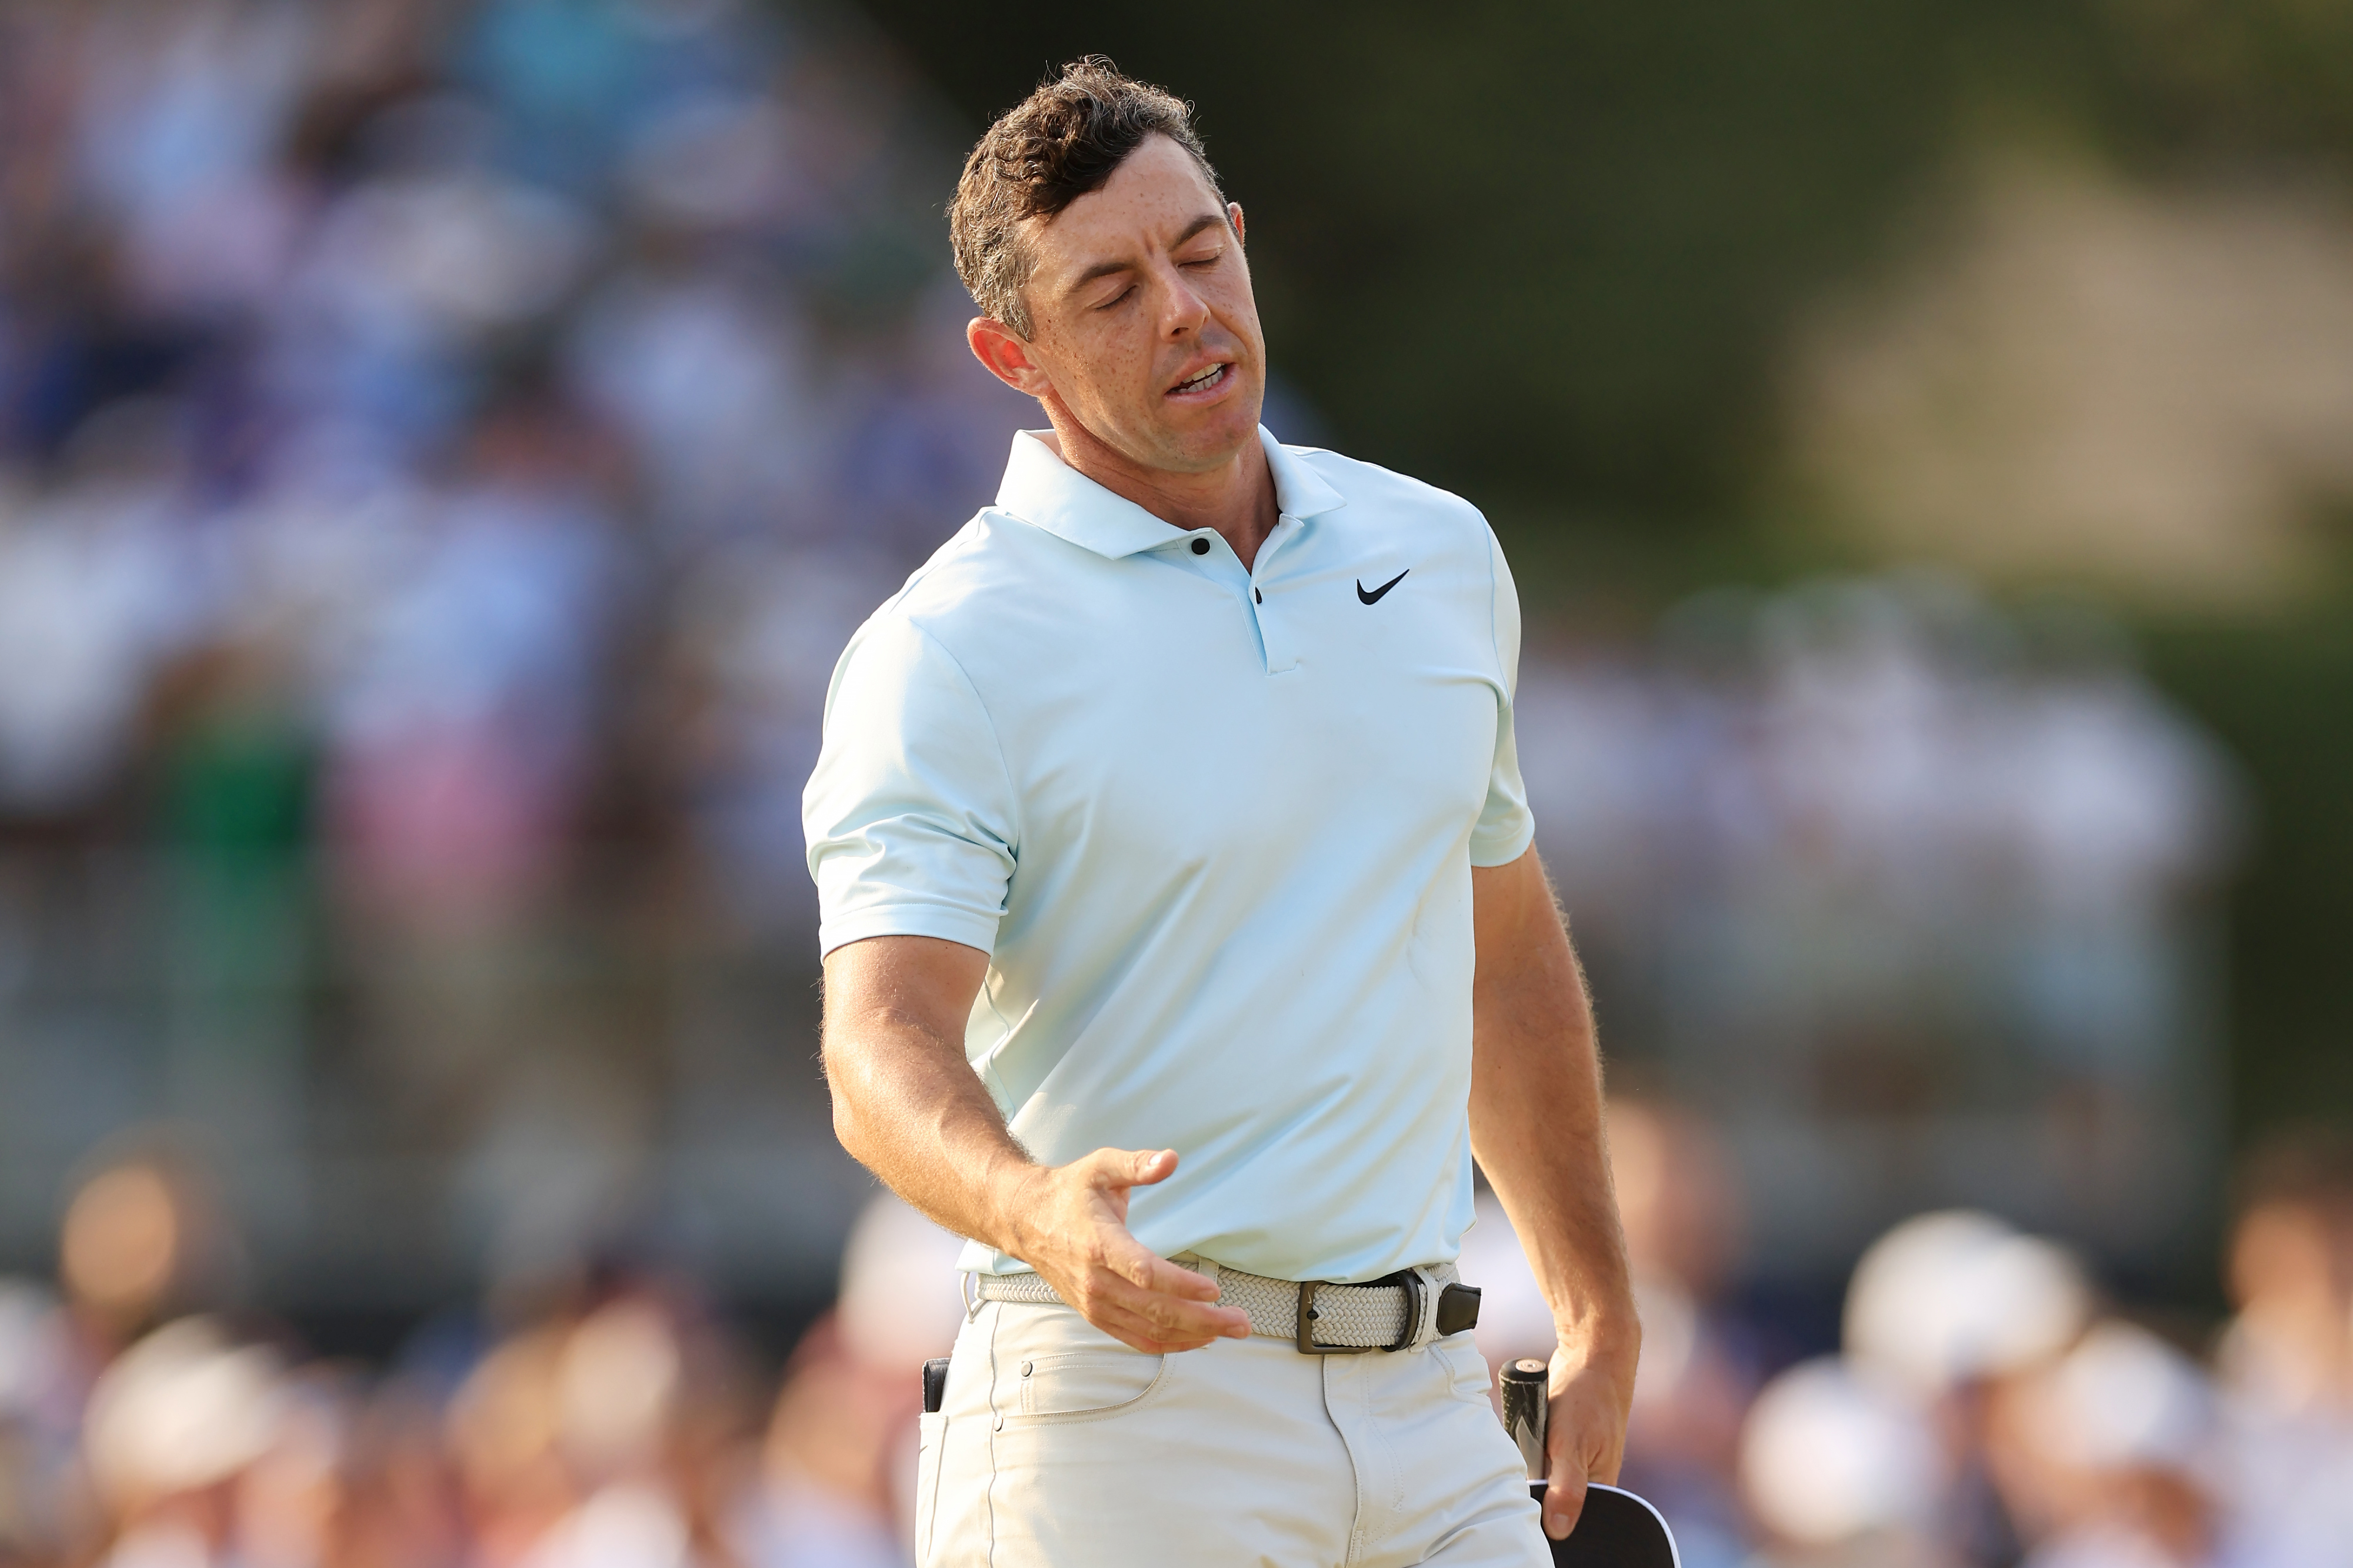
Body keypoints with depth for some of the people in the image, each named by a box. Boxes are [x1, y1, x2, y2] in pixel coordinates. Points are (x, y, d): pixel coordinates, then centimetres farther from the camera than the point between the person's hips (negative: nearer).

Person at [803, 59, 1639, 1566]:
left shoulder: (1443, 555, 11)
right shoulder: (941, 658, -8)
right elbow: (886, 1044, -20)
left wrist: (1602, 1316, 21)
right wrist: (1041, 1215, -39)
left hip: (1430, 1400, 5)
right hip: (1126, 1400, -5)